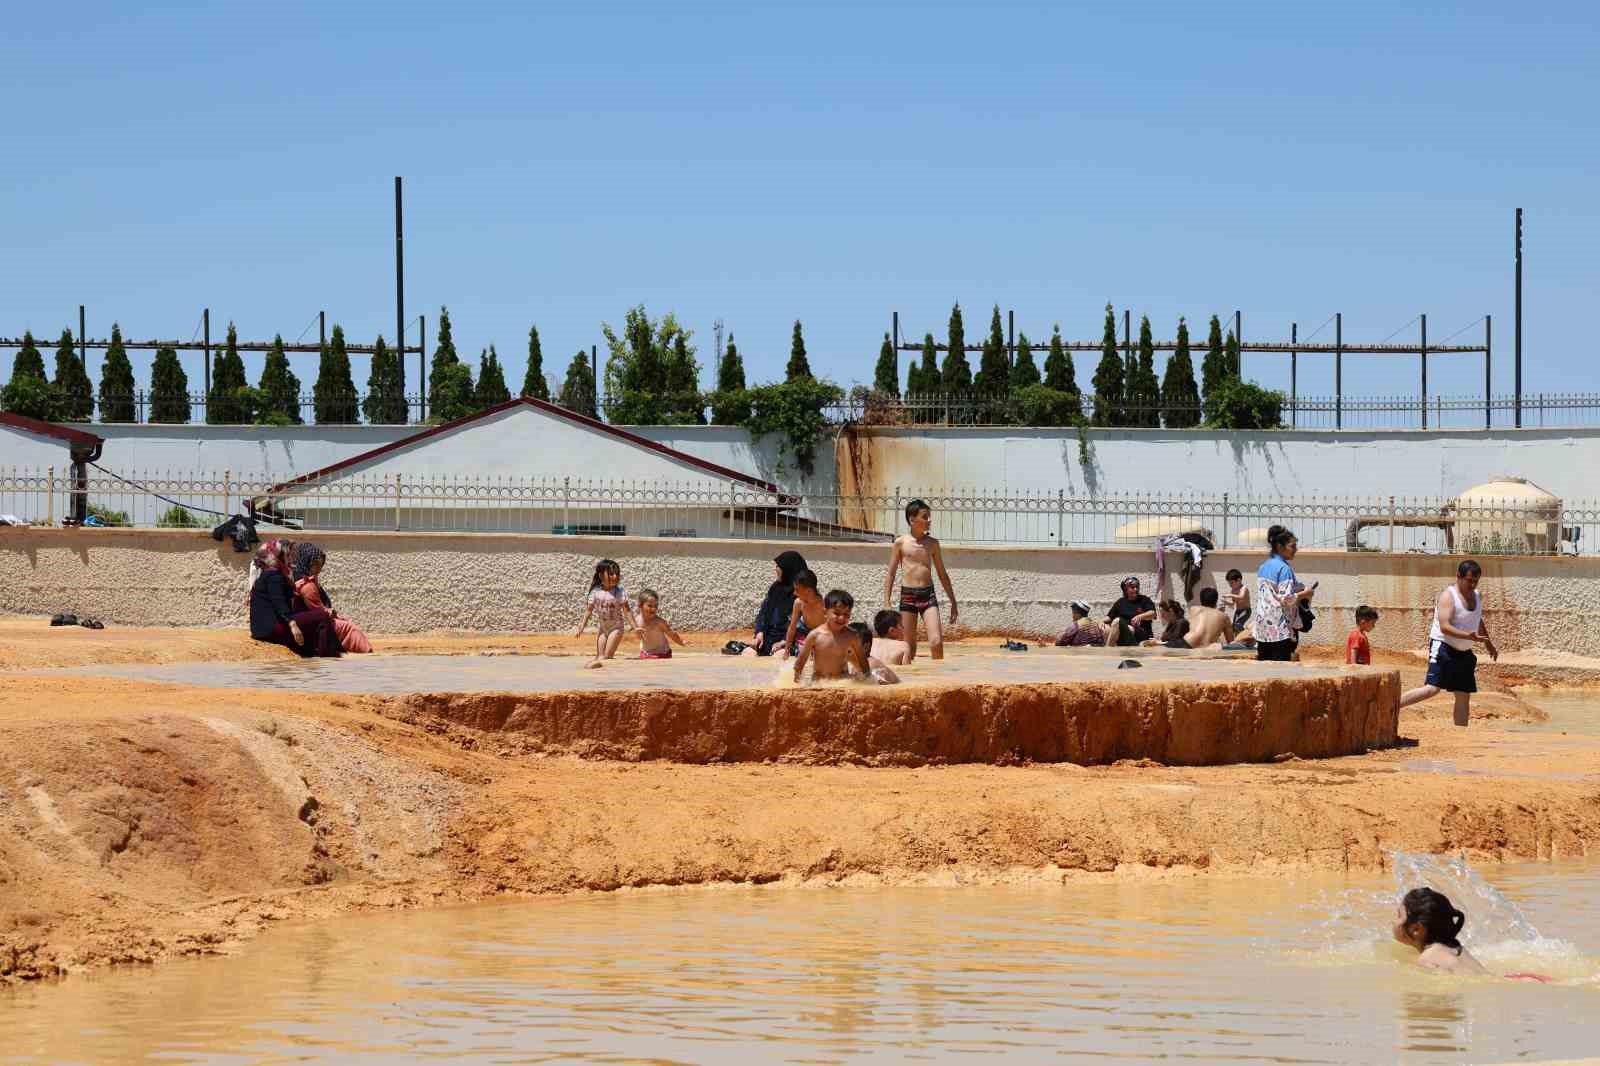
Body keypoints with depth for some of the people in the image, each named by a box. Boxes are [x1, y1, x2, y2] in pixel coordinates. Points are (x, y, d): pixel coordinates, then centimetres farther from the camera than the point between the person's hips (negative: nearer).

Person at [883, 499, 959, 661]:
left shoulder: (932, 544, 8)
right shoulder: (900, 543, 0)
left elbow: (942, 574, 16)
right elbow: (890, 574, 4)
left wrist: (953, 602, 17)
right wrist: (886, 603, -2)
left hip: (928, 594, 2)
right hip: (908, 594, -2)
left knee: (936, 642, -12)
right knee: (909, 645, 3)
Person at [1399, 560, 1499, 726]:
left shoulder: (1476, 596, 10)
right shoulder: (1448, 596, -16)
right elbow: (1445, 626, -26)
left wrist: (1488, 643, 33)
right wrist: (1469, 636, -36)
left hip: (1464, 652, 8)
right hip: (1443, 648, -8)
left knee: (1464, 696, 6)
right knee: (1432, 689, -21)